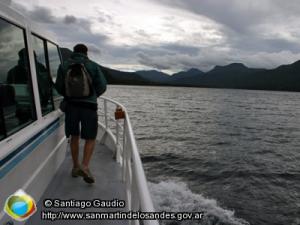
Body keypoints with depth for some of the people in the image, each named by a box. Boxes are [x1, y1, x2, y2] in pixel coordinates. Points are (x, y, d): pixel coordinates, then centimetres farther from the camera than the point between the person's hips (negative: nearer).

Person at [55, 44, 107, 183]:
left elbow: (58, 86, 5)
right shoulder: (93, 66, 0)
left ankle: (76, 167, 23)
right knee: (90, 138, 7)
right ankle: (85, 166, -9)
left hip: (71, 105, 3)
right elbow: (102, 86, -2)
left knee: (74, 136, 16)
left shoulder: (63, 66, 5)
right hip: (89, 106, -2)